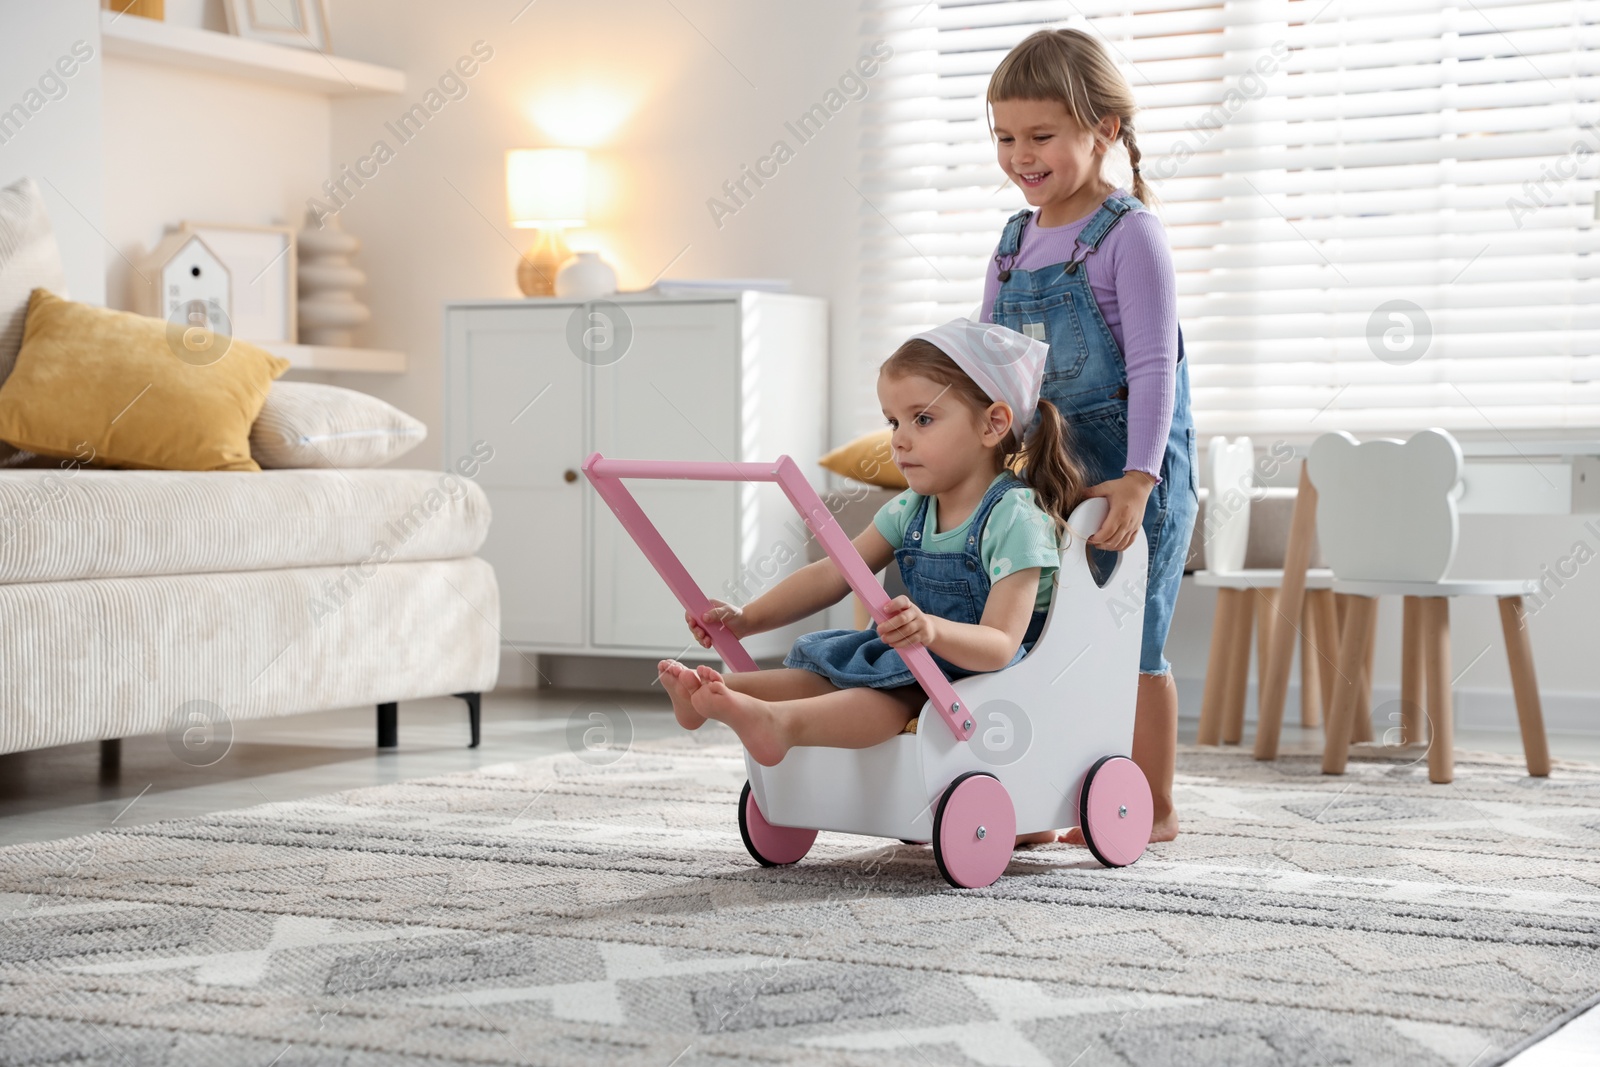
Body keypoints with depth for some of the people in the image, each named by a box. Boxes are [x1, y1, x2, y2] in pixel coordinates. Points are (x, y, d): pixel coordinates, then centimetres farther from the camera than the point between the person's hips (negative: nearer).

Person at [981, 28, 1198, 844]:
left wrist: (1138, 479, -26)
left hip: (1125, 473, -7)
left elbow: (1152, 367, -18)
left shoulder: (1128, 235, -12)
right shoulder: (1015, 243, 9)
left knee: (1129, 639, -1)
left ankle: (1153, 808, 9)